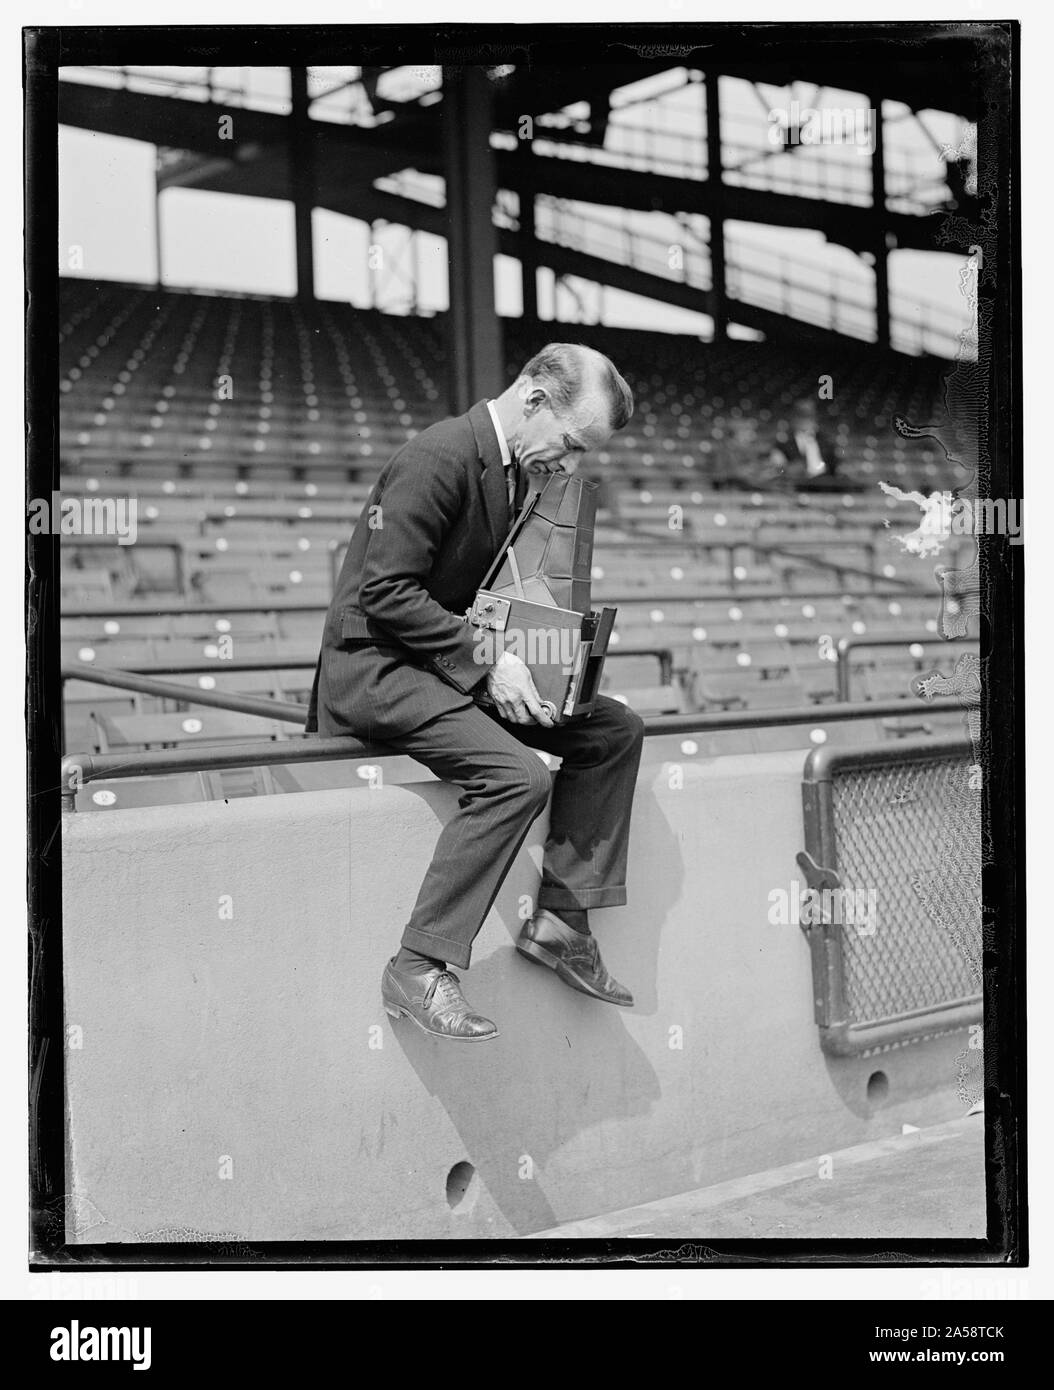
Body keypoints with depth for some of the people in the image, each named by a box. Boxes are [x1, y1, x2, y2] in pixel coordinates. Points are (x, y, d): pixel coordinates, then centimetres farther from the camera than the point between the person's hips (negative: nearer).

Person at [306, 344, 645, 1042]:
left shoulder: (515, 467, 9)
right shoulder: (439, 459, -20)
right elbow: (385, 592, -23)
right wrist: (483, 660, -23)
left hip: (451, 653, 9)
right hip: (374, 664, -9)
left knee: (616, 729, 1)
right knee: (517, 775, -29)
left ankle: (560, 919, 3)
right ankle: (419, 969, -21)